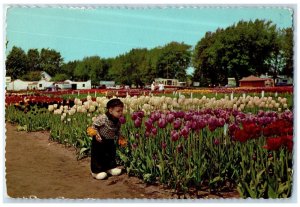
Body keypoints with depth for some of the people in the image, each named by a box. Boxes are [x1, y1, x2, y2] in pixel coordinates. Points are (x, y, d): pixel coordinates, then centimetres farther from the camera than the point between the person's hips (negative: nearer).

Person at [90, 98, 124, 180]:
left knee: (111, 154, 15)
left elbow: (117, 131, 10)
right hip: (99, 141, -6)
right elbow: (94, 126, -20)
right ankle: (96, 171, 11)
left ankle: (110, 167, 33)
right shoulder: (102, 118, -28)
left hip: (110, 141, 6)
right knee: (98, 155, 0)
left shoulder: (118, 121, -6)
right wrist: (97, 135, -25)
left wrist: (118, 137, -1)